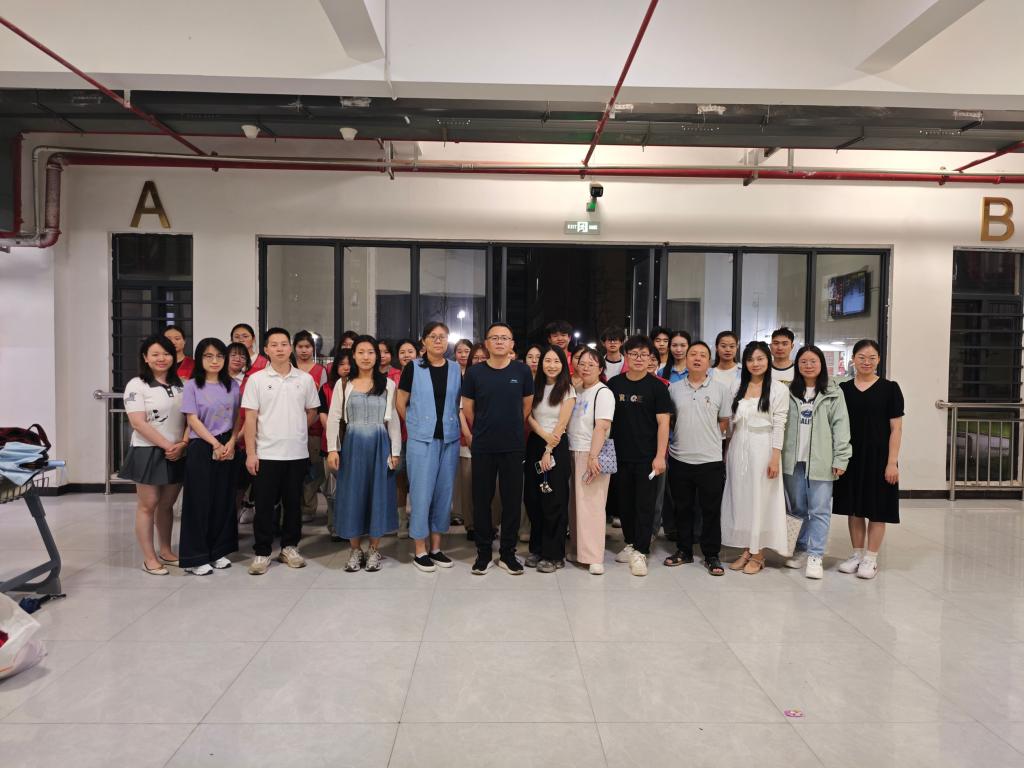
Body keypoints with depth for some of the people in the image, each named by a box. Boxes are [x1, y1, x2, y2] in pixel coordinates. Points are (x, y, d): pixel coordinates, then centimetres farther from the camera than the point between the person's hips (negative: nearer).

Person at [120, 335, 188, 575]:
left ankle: (165, 551, 25)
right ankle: (149, 558, 10)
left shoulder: (179, 385, 10)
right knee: (147, 505, 2)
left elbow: (189, 418, 8)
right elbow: (138, 423, -13)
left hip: (177, 454, 5)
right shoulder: (136, 385, -6)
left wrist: (182, 444, -8)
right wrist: (167, 445, -15)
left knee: (167, 504, 13)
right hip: (148, 452, -5)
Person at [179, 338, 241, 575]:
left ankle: (219, 551, 20)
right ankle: (196, 557, 9)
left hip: (227, 448, 4)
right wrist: (215, 444, -12)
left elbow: (238, 418, 7)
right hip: (201, 448, -3)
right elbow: (193, 420, -7)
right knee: (200, 502, 0)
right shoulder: (192, 385, -2)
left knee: (224, 500, 8)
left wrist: (231, 443, -7)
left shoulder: (232, 385, 7)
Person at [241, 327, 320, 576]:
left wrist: (296, 432, 8)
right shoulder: (256, 379, -1)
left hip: (297, 453, 2)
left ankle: (289, 547, 23)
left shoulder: (305, 379, 4)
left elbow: (312, 412, 14)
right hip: (265, 453, -2)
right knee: (264, 505, 3)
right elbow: (250, 417, -3)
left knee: (293, 503, 10)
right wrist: (250, 452, -7)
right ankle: (262, 552, 14)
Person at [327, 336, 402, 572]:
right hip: (353, 444, 1)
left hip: (380, 445, 0)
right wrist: (332, 449, -7)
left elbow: (393, 420, 3)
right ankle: (355, 550, 17)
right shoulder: (343, 384, 4)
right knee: (353, 495, 3)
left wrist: (395, 451, -2)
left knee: (378, 494, 3)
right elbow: (333, 418, 2)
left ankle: (374, 550, 16)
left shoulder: (388, 384, 3)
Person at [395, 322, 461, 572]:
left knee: (444, 492, 8)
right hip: (422, 440, -3)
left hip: (449, 439, 3)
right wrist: (415, 425, 7)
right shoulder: (413, 369, -1)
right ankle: (420, 550, 10)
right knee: (421, 493, -2)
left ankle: (436, 547, 21)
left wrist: (462, 429, 7)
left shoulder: (456, 370, 7)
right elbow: (400, 403, 4)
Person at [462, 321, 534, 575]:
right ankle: (483, 552, 19)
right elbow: (467, 409, 6)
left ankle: (507, 553, 20)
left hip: (513, 447, 0)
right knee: (482, 500, 6)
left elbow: (527, 405, 10)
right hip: (482, 447, 0)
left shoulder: (522, 371, 0)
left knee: (512, 500, 7)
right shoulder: (474, 372, -1)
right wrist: (480, 432, 10)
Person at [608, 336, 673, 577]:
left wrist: (660, 456, -13)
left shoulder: (657, 386, -3)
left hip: (647, 457, -3)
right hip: (621, 455, 4)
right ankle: (630, 544, 26)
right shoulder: (614, 384, 5)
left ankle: (640, 552, 6)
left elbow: (663, 423, -6)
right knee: (625, 503, 12)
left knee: (645, 505, 0)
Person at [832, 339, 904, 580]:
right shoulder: (843, 389, 5)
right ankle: (857, 554, 23)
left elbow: (896, 428, -5)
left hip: (878, 456, -3)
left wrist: (892, 462, -10)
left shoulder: (889, 388, -3)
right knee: (854, 507, 10)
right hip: (851, 456, 3)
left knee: (877, 509, 4)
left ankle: (871, 559, 14)